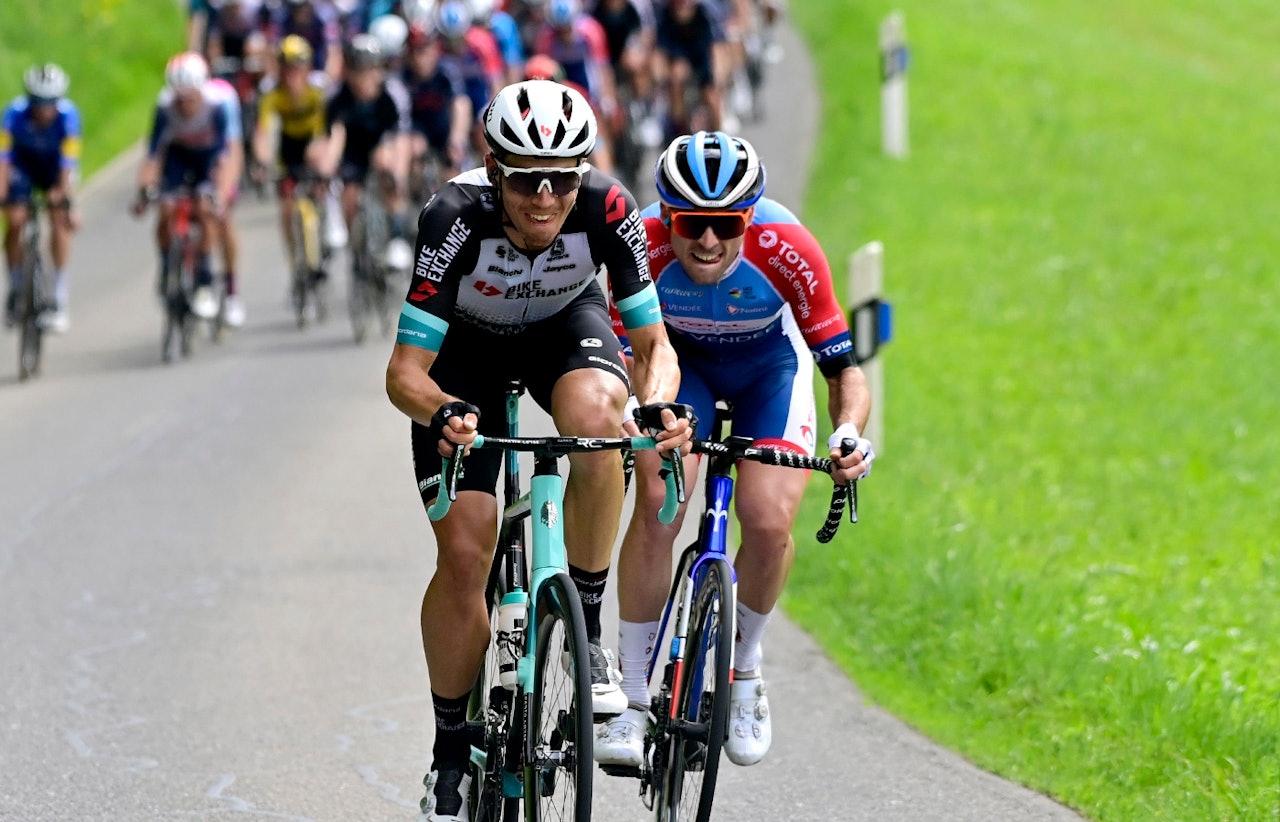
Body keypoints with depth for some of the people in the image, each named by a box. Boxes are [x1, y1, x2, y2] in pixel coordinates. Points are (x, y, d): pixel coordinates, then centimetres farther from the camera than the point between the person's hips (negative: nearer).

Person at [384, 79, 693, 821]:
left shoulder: (609, 210, -32)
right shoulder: (458, 217, -36)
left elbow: (655, 346, -23)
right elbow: (405, 371, -33)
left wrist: (660, 401, -45)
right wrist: (442, 413, -54)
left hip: (564, 326, 1)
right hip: (465, 347, -1)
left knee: (594, 412, -36)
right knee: (464, 553, -10)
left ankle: (587, 631, -19)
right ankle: (452, 753, 8)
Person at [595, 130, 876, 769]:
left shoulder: (786, 250, -35)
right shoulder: (644, 248, -34)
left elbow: (843, 367, -28)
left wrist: (848, 433, -48)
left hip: (768, 366, 0)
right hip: (678, 359, 0)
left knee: (768, 522, -18)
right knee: (658, 505, -22)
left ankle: (743, 669, 12)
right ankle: (631, 697, -10)